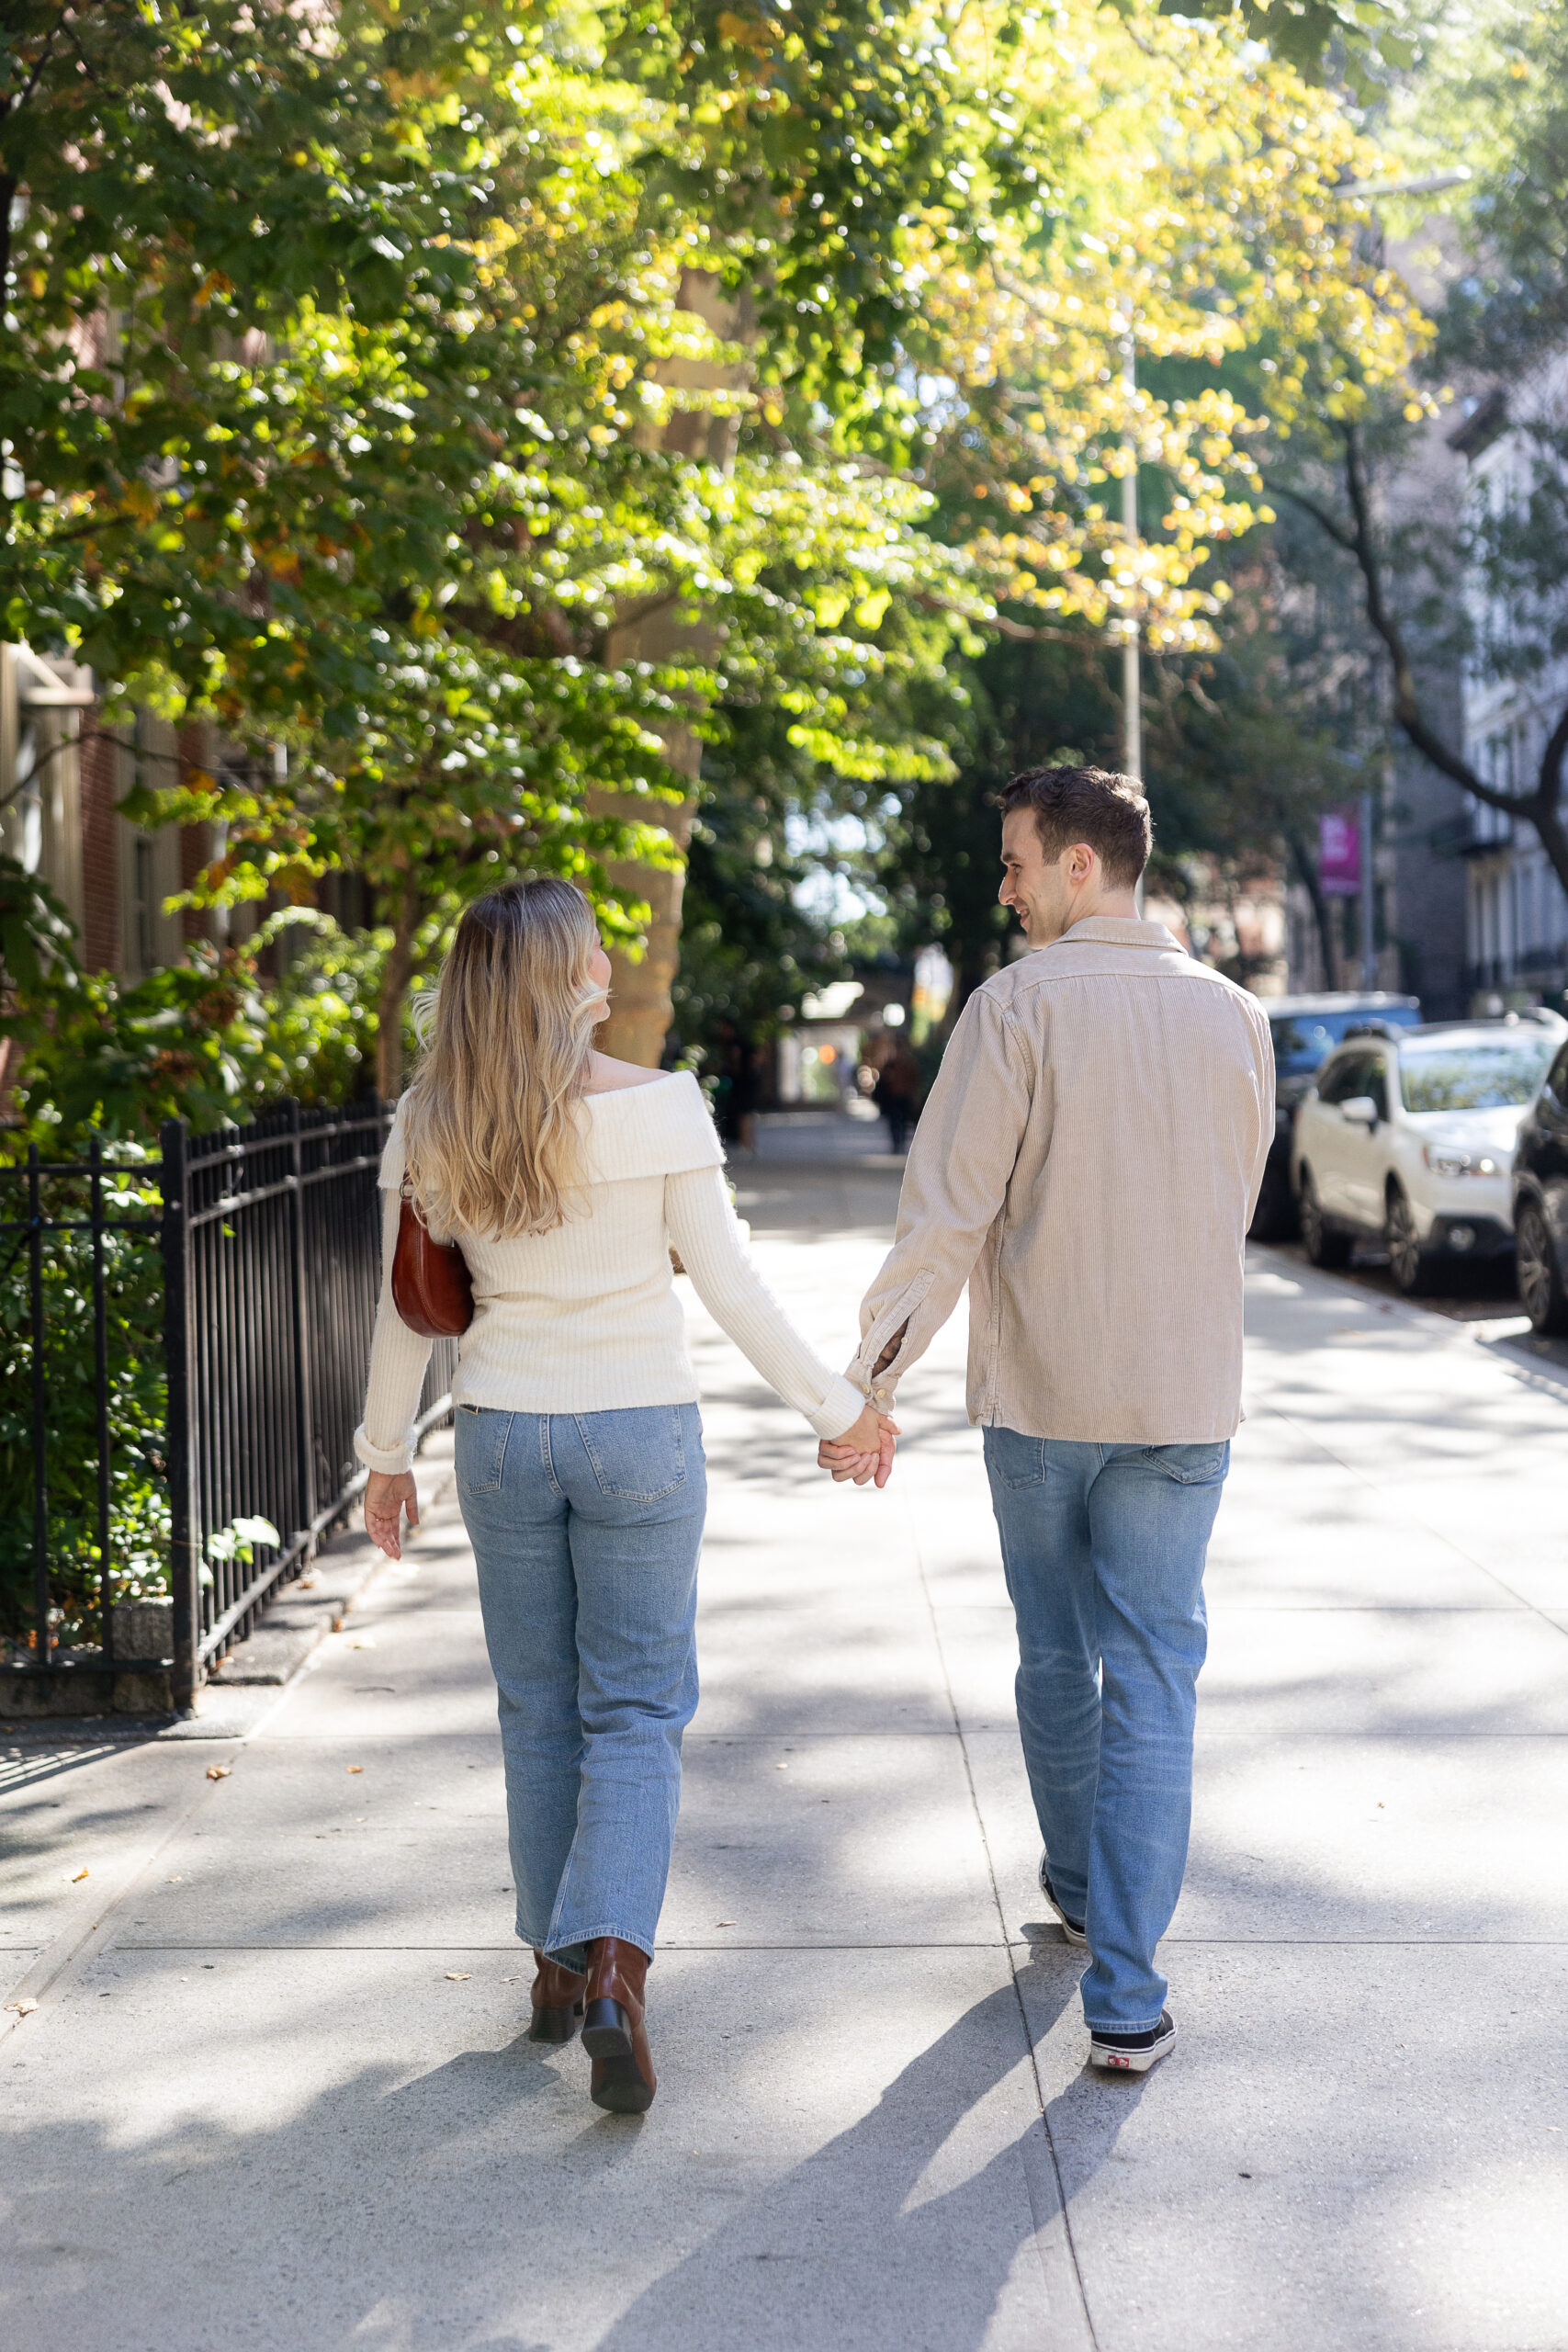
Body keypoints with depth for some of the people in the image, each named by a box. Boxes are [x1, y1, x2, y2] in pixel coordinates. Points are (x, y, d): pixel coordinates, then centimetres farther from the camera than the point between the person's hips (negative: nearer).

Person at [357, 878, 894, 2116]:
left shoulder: (430, 1127, -3)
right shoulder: (657, 1107, -12)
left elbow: (406, 1309, 3)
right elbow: (732, 1288, -10)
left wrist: (388, 1454, 16)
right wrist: (841, 1410, 0)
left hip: (503, 1434, 3)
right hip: (641, 1433, -3)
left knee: (538, 1706, 16)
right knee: (636, 1710, 5)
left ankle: (558, 1964, 25)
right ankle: (610, 1965, -12)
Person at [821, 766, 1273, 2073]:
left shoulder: (1019, 1005, -11)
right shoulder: (1234, 1014, 2)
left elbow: (948, 1213, -15)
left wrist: (872, 1379, -10)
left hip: (1039, 1392, -2)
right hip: (1185, 1400, 2)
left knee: (1058, 1659, 18)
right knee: (1154, 1679, 3)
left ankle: (1081, 1888, 39)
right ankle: (1125, 1993, -2)